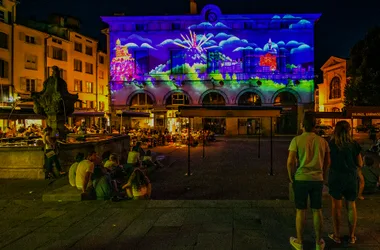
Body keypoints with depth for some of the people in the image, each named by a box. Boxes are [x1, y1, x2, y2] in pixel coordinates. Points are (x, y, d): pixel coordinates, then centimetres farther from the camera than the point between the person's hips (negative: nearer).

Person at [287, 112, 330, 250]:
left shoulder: (297, 140, -9)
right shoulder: (322, 141, 2)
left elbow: (290, 162, -12)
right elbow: (327, 162, 9)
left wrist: (291, 178, 1)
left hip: (301, 179, -3)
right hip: (317, 179, 3)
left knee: (301, 211, 7)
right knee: (317, 210, 14)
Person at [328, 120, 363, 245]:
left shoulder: (331, 145, -10)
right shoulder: (354, 145, -4)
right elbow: (360, 164, 1)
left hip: (336, 177, -2)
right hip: (351, 178, 2)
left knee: (336, 206, 9)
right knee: (351, 206, 14)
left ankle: (337, 235, 17)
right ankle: (352, 236, 23)